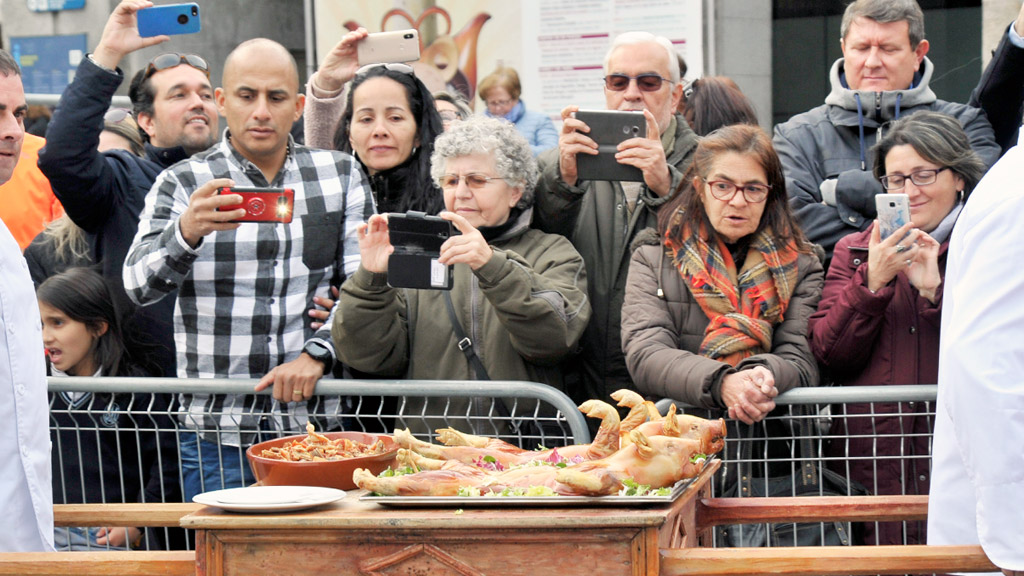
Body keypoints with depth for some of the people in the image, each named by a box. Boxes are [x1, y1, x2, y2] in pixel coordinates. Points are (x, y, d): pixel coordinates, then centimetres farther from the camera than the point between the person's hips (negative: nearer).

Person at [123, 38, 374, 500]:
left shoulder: (341, 175, 9)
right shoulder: (182, 184, 2)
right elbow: (139, 287, -10)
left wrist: (318, 353, -12)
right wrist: (187, 233, -30)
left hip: (317, 424, 2)